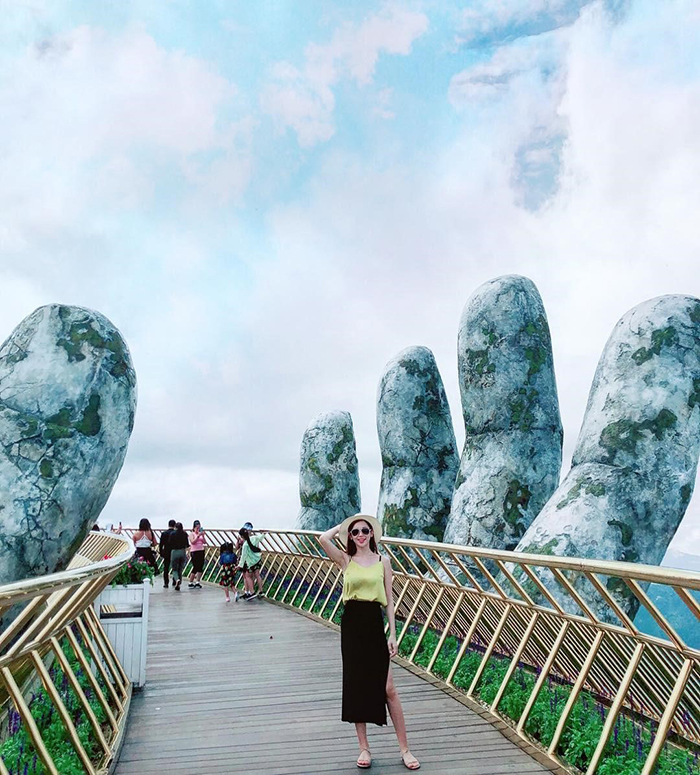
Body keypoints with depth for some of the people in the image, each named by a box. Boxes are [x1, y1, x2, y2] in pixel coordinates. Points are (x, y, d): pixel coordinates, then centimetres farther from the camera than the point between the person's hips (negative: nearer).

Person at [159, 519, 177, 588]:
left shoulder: (164, 533, -5)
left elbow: (161, 544, -3)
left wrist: (161, 553, 6)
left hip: (166, 553, 0)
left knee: (166, 568, 7)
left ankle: (166, 583, 3)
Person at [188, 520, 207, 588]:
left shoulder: (201, 534, 10)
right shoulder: (192, 534, -1)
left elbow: (205, 542, 3)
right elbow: (192, 542, -16)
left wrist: (203, 536, -10)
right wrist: (198, 535, -20)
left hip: (201, 552, 5)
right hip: (194, 552, -5)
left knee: (200, 567, 2)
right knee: (195, 567, -6)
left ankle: (198, 582, 9)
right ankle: (190, 583, 6)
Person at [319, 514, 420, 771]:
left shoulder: (383, 562, 3)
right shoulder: (345, 560, 1)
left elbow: (389, 600, 3)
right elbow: (323, 539, -17)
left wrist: (393, 634, -2)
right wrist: (343, 525, 0)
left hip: (375, 624, 0)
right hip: (351, 624, 1)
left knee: (388, 689, 1)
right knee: (356, 686, 9)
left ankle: (405, 749, 14)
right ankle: (364, 748, 23)